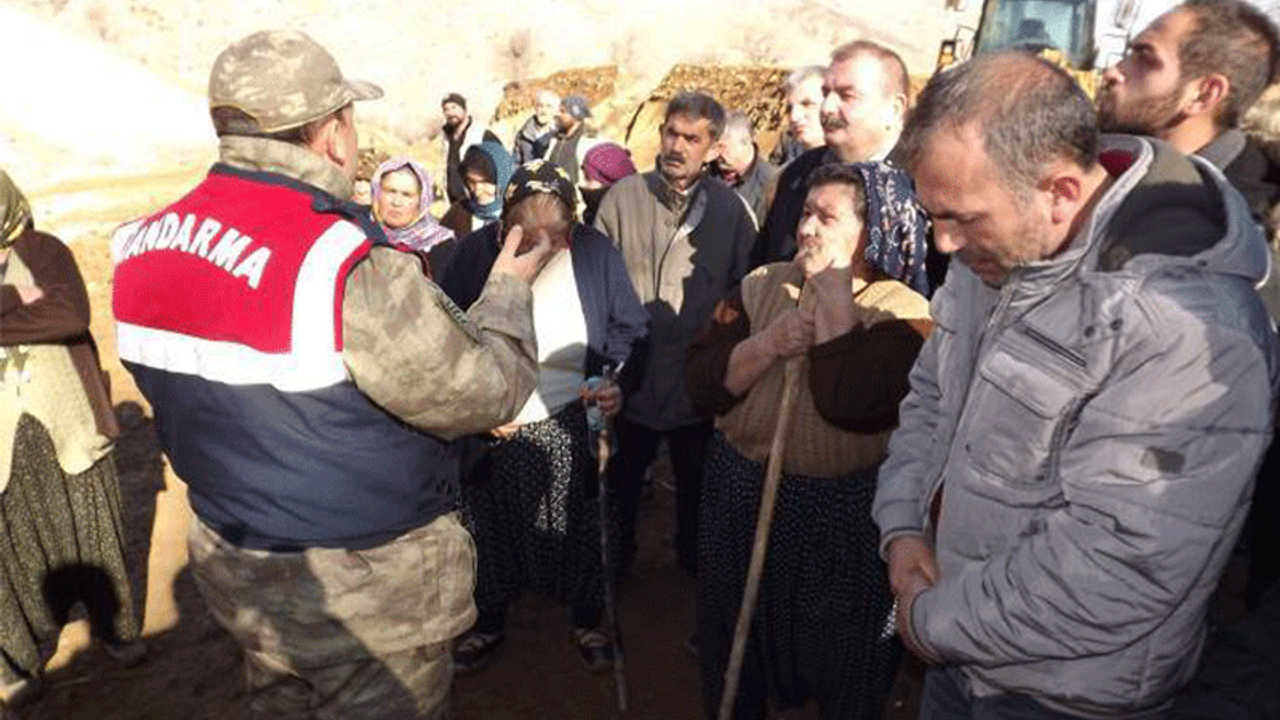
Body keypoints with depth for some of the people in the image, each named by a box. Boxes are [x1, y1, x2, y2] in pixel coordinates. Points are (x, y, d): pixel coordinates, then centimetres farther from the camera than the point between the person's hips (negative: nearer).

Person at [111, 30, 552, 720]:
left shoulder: (143, 247, -5)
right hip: (365, 588, -6)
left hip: (232, 563, 7)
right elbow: (488, 392, -21)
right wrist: (508, 288, -3)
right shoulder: (351, 269, -30)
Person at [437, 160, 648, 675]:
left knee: (578, 528, 11)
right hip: (489, 427, 1)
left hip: (568, 426, 0)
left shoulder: (596, 253, -11)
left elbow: (628, 333, -1)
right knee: (488, 529, 14)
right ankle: (489, 623, 41)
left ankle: (587, 622, 38)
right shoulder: (476, 252, -12)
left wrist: (619, 384, -18)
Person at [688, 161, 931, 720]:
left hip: (843, 512, -4)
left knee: (841, 675, 16)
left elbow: (850, 404, -31)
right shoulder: (762, 285, 0)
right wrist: (771, 344, -21)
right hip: (741, 491, 4)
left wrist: (835, 298, -23)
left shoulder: (902, 312, -13)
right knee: (734, 648, 23)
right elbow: (702, 383, -7)